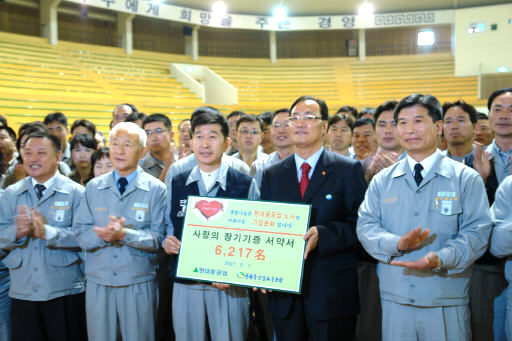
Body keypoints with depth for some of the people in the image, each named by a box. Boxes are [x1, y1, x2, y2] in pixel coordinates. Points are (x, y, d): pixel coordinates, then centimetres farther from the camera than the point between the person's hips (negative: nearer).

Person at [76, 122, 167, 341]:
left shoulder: (156, 189, -3)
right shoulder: (93, 187, 7)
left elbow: (159, 239, -8)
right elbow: (81, 234, 1)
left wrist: (124, 235, -22)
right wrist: (102, 235, -19)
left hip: (138, 284, -2)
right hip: (97, 283, 2)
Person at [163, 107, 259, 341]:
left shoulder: (246, 185, -1)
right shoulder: (176, 184, 8)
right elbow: (169, 228, 15)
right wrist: (167, 242, -7)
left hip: (230, 286, -2)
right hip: (185, 285, 3)